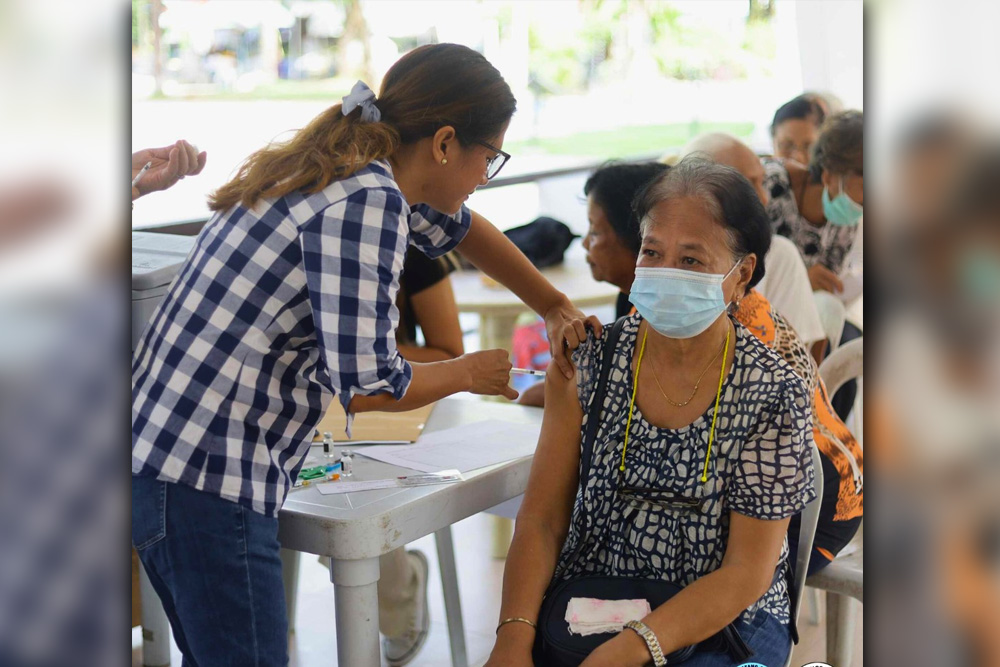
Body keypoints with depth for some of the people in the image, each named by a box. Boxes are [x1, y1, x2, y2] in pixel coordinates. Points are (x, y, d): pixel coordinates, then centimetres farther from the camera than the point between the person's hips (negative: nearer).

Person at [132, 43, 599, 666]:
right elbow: (368, 384, -21)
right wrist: (470, 372, -3)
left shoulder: (353, 169, 11)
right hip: (205, 477, -10)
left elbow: (457, 225, 31)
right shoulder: (366, 200, -18)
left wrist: (556, 308, 33)